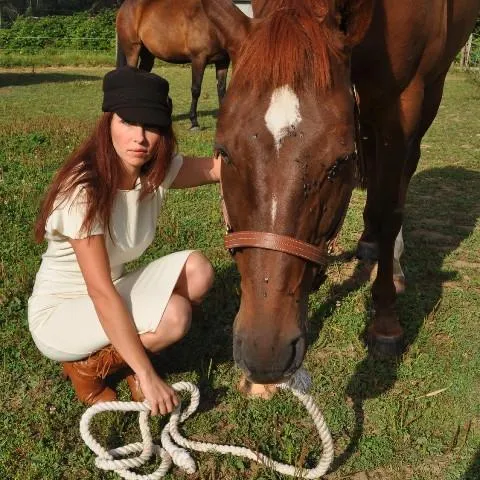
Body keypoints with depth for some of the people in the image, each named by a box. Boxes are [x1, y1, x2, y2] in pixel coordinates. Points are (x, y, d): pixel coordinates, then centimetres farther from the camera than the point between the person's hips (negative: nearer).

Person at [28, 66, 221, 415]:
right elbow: (100, 292, -32)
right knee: (174, 315, -28)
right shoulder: (83, 189, -29)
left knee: (196, 271, -16)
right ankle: (86, 367, -2)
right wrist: (147, 376, -33)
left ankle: (131, 350, 5)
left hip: (112, 297, 7)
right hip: (58, 315, -7)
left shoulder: (158, 172, -8)